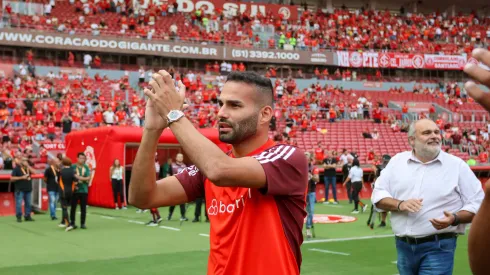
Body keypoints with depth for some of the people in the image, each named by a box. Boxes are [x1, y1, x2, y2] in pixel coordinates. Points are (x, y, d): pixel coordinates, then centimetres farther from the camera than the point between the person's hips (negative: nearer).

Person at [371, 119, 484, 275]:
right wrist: (400, 204, -13)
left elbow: (478, 204, -1)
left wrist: (454, 219, -20)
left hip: (438, 248, -3)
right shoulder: (397, 161, 8)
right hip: (403, 246, 4)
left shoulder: (457, 165, 0)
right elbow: (378, 194, 6)